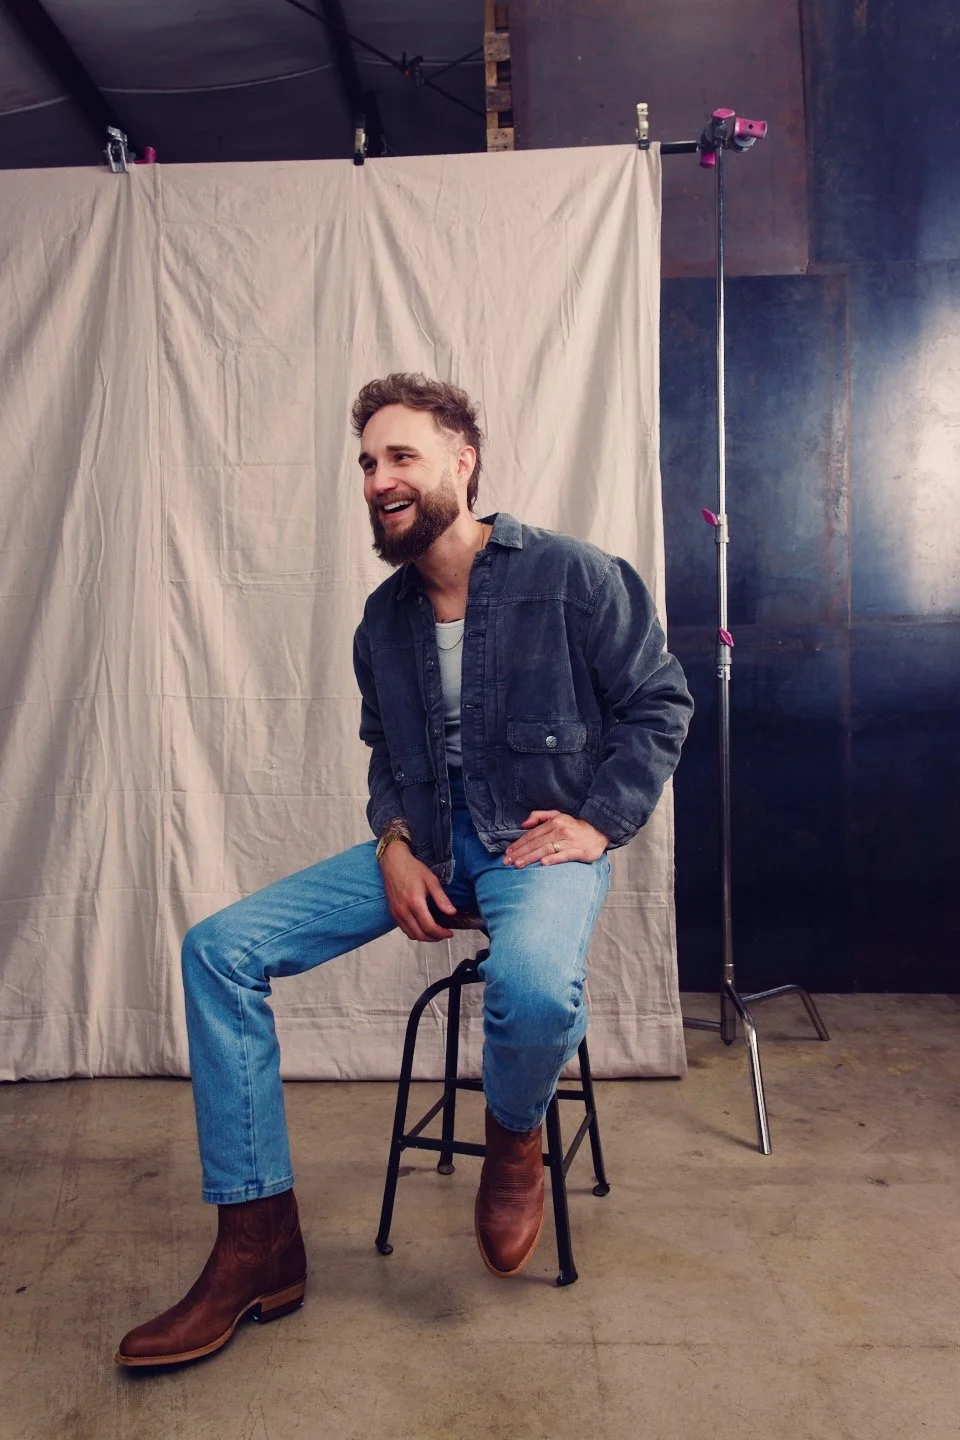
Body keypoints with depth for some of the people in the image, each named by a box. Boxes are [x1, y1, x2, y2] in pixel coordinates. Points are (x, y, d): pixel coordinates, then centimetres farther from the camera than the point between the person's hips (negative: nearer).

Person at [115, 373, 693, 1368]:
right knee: (220, 948, -9)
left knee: (534, 984, -40)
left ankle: (513, 1141, 0)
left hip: (540, 841, -5)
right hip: (425, 845, 6)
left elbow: (660, 703, -2)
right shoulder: (384, 619, 10)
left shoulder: (573, 576, -6)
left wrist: (600, 819, -13)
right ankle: (257, 1243, -1)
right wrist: (395, 844, -1)